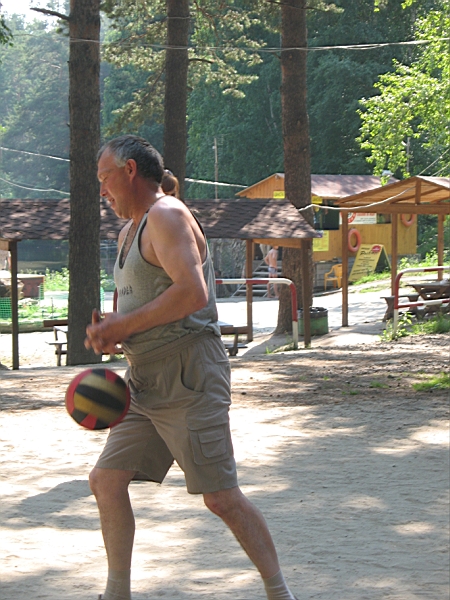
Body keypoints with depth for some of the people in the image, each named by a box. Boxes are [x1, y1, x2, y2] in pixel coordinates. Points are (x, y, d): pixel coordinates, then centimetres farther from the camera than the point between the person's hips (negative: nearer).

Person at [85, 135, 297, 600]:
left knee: (220, 497, -9)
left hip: (188, 379, -10)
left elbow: (192, 293, -26)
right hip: (145, 382, 10)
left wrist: (121, 326, -18)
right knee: (106, 480, 6)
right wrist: (109, 331, 6)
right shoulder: (130, 230, 19)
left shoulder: (167, 217, -12)